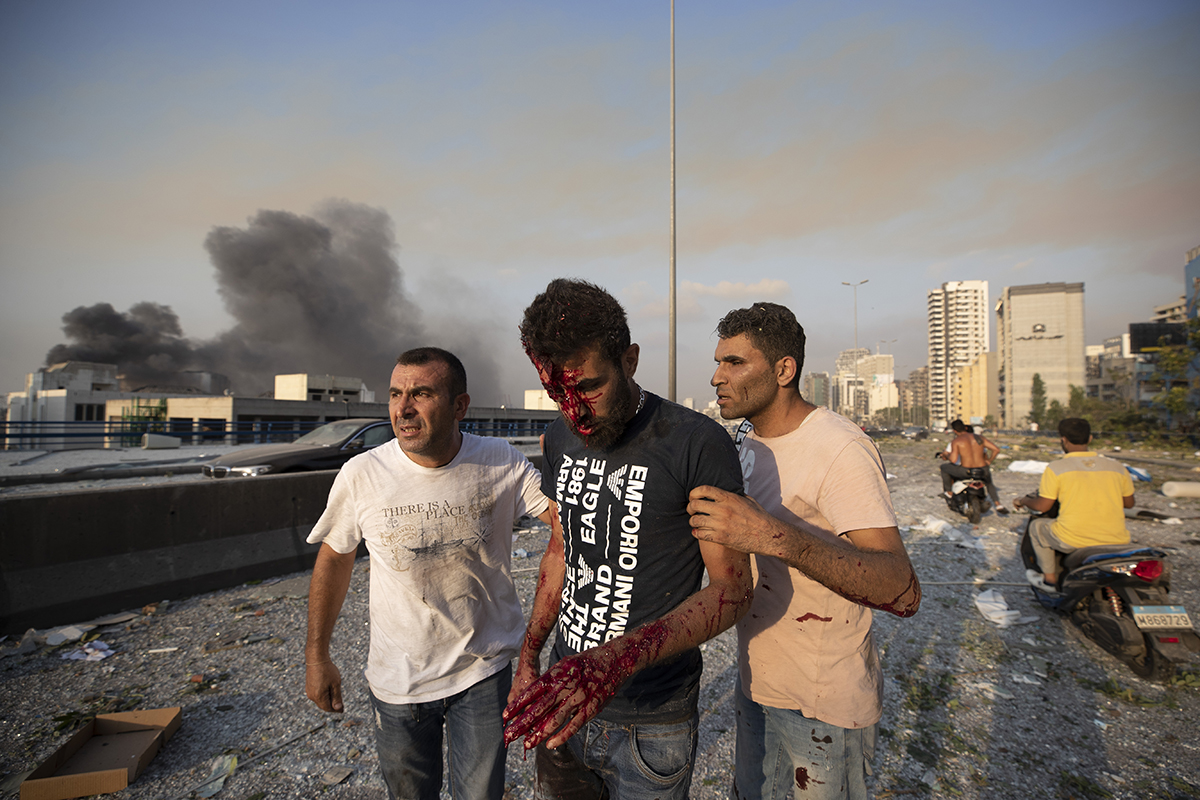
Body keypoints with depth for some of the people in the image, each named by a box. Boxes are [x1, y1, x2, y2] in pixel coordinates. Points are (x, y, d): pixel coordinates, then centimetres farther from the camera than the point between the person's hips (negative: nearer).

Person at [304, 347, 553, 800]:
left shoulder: (503, 465, -16)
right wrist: (316, 656, 5)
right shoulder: (361, 475, -14)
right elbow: (334, 559, 0)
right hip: (396, 679, 1)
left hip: (484, 671, -1)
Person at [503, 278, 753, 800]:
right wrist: (528, 659, 9)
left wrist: (620, 657, -32)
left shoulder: (699, 444, -21)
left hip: (651, 726, -5)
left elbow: (733, 589, -19)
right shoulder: (561, 436, 0)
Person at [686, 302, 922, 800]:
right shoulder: (751, 443, 4)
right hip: (756, 682, 8)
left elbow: (903, 592, -32)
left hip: (825, 703, -7)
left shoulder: (842, 449, -23)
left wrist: (773, 535, -44)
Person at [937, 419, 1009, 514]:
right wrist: (989, 461, 17)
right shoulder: (979, 437, 9)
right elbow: (996, 449, 4)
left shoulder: (956, 441, -5)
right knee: (989, 483, 39)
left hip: (966, 472, -4)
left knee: (944, 467, 22)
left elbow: (953, 460, -15)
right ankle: (998, 505, 24)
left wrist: (946, 455, 6)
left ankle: (948, 492, 31)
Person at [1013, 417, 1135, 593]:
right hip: (1115, 541, 5)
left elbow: (1042, 506, -3)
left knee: (1036, 526, 24)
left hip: (1073, 541, -5)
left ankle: (1050, 579, 28)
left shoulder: (1055, 468, -5)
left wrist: (1023, 501, 18)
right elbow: (1129, 503, 19)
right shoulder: (1117, 468, 7)